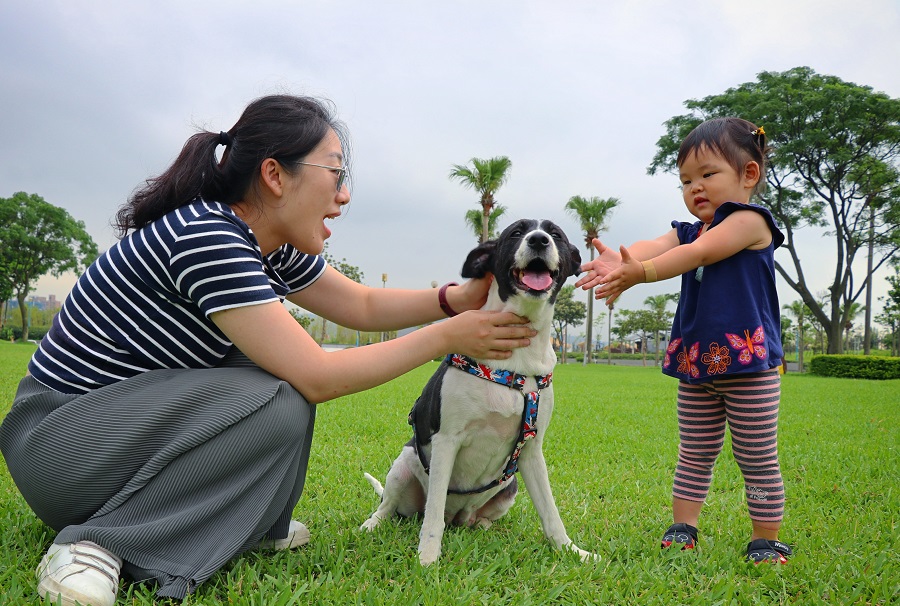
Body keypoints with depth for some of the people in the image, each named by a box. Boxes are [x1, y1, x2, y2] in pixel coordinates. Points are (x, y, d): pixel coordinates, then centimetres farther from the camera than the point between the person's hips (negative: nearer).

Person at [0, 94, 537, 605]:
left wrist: (458, 298, -5)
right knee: (280, 406, -25)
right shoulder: (205, 237, -27)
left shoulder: (271, 247, 1)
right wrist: (446, 338, -20)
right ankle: (99, 545, -16)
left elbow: (363, 305, 11)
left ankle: (253, 523, 9)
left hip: (143, 420, 9)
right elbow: (318, 378, -27)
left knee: (281, 352, 1)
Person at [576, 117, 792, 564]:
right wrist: (620, 262, -33)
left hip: (748, 363, -6)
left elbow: (698, 253, -24)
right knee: (693, 456, 14)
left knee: (758, 460, 6)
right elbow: (653, 245, -10)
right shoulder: (687, 231, 12)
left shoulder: (751, 220, -8)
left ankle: (766, 541, 19)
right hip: (695, 363, 7)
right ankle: (682, 529, 24)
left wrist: (642, 272, -36)